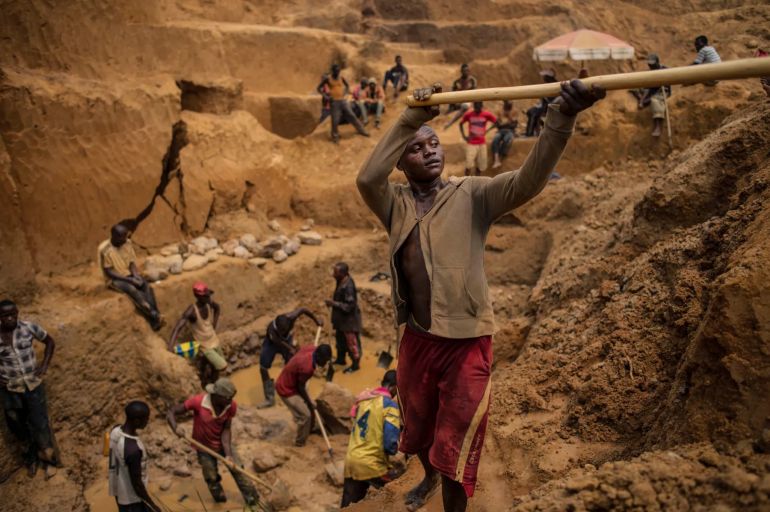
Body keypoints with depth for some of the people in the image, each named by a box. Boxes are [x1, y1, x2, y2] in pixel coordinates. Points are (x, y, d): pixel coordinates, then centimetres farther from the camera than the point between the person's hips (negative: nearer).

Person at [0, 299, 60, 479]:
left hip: (33, 385, -1)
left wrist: (45, 365, -8)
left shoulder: (29, 327, -15)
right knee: (19, 427, 15)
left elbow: (50, 341, 3)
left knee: (40, 425, 6)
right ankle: (31, 459, 40)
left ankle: (49, 459, 29)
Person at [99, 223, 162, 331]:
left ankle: (155, 318, -30)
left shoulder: (128, 243, -3)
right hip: (115, 279, -5)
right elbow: (108, 272, -16)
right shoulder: (105, 249, -19)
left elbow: (132, 263, 5)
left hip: (130, 274, 5)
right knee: (132, 289, -33)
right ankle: (154, 316, -33)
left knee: (147, 286, -24)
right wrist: (130, 280, -23)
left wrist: (136, 276, -15)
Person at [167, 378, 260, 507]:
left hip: (224, 443, 2)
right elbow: (171, 412, -24)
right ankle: (219, 497, 45)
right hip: (204, 447, -2)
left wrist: (228, 454, -28)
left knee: (238, 470, 8)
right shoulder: (198, 402, -33)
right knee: (212, 478, 14)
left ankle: (252, 499, 29)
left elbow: (226, 429, -19)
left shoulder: (231, 406, -23)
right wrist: (175, 429, -43)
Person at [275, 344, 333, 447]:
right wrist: (309, 402, -6)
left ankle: (309, 430, 44)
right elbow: (301, 387, -21)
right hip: (286, 389, -9)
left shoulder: (312, 349, -14)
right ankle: (300, 442, 16)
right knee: (305, 415, -4)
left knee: (310, 408, 21)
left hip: (292, 382, 9)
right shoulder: (307, 367, -37)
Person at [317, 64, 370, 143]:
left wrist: (346, 93, 0)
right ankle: (335, 136, 15)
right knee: (335, 120, -1)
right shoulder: (328, 79, -6)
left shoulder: (342, 78, 1)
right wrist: (325, 94, -15)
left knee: (351, 115, 7)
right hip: (334, 101, -2)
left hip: (344, 100, 2)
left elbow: (347, 86, 18)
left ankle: (361, 130, 20)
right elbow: (318, 88, -1)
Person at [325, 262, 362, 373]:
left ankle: (355, 364, 23)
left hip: (349, 319, -10)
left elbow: (349, 306, -28)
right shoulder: (341, 282, -2)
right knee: (340, 339, 25)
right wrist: (333, 301, 4)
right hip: (341, 318, 10)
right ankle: (341, 359, 44)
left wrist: (334, 303, -27)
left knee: (351, 342, 7)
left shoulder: (348, 286, -31)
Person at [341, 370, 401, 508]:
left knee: (348, 507, 14)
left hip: (351, 461, 6)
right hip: (373, 464, -6)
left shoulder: (362, 399, 8)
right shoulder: (390, 405, -11)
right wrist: (393, 449, 5)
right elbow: (390, 444, -18)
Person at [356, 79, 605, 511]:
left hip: (466, 343, -4)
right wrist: (413, 117, -28)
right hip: (416, 340, 4)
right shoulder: (396, 204, -1)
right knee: (418, 428, 27)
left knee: (455, 448, 8)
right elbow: (367, 178, -22)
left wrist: (562, 118, -41)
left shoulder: (472, 195, -8)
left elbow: (528, 181, -25)